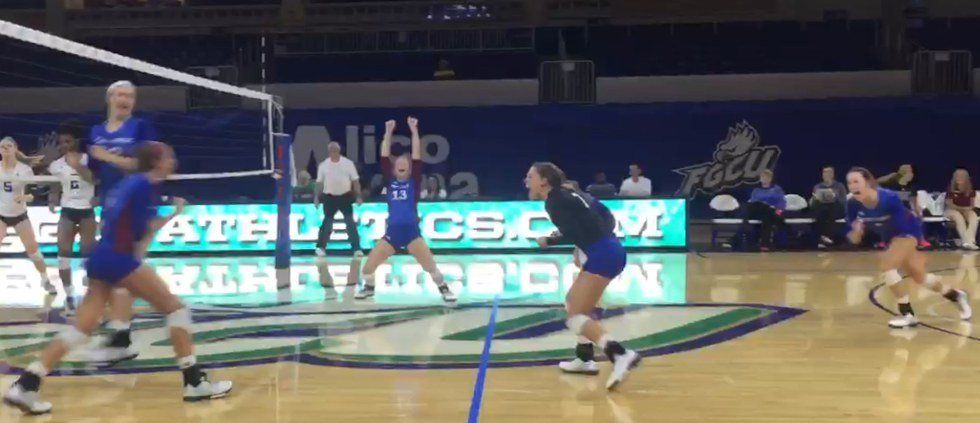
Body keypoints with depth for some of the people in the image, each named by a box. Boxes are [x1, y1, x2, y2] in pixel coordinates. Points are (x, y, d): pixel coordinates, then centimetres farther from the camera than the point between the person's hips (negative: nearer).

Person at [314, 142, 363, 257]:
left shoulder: (348, 163, -3)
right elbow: (319, 183, 6)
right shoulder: (323, 165, 1)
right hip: (330, 197, 1)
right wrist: (317, 197, 0)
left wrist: (358, 196, -7)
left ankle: (356, 248, 0)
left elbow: (355, 181, -1)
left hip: (345, 196, 0)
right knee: (327, 223, 2)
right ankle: (320, 247, 13)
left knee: (351, 223, -3)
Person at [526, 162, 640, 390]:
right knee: (572, 302, 24)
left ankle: (620, 354, -27)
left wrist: (547, 241, -1)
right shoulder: (566, 194, 19)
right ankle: (585, 358, 26)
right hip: (607, 252, 10)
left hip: (602, 256, -10)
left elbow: (573, 234, -16)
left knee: (575, 316, -10)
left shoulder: (555, 201, -7)